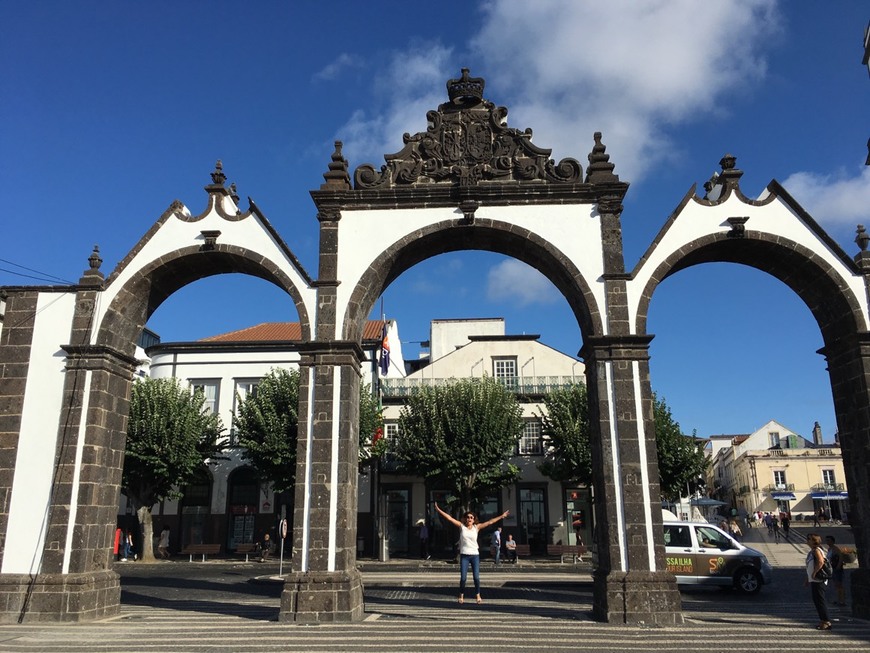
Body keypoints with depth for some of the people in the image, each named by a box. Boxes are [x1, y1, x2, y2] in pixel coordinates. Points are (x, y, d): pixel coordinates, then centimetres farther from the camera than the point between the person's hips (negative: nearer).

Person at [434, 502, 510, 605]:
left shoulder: (477, 527, 4)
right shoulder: (461, 526, 1)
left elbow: (490, 522, 3)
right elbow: (449, 518, -4)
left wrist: (501, 516, 1)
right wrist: (439, 510, -9)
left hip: (475, 555, 1)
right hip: (464, 555, -1)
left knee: (476, 577, -1)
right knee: (463, 577, -3)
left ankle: (478, 596, 17)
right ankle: (461, 596, 16)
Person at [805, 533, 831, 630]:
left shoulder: (816, 550, -14)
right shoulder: (812, 551, 16)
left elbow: (821, 562, -31)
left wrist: (814, 573, -25)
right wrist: (808, 578, 23)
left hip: (818, 580, -10)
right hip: (813, 580, 10)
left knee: (819, 601, -7)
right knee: (816, 600, 14)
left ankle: (826, 622, -3)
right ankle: (823, 621, 21)